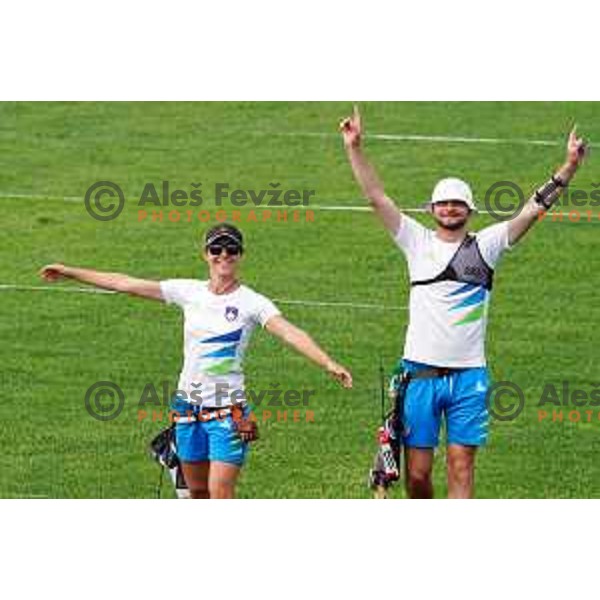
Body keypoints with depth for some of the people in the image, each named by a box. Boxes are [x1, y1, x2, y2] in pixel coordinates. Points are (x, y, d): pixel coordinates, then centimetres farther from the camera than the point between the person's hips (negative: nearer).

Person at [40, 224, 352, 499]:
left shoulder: (251, 302, -7)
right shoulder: (189, 292, 5)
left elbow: (290, 333, -21)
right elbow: (126, 284, 9)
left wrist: (329, 364, -37)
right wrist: (70, 272, 12)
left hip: (228, 411, -4)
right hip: (189, 406, 5)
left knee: (220, 495, -11)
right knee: (197, 492, 13)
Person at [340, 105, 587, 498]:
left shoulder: (485, 246, 6)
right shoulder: (418, 242, 6)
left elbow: (534, 208, 1)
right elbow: (377, 196, 2)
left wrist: (569, 168, -8)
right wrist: (355, 149, -7)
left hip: (469, 376, 0)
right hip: (421, 373, 0)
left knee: (462, 467, -2)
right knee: (417, 472, 2)